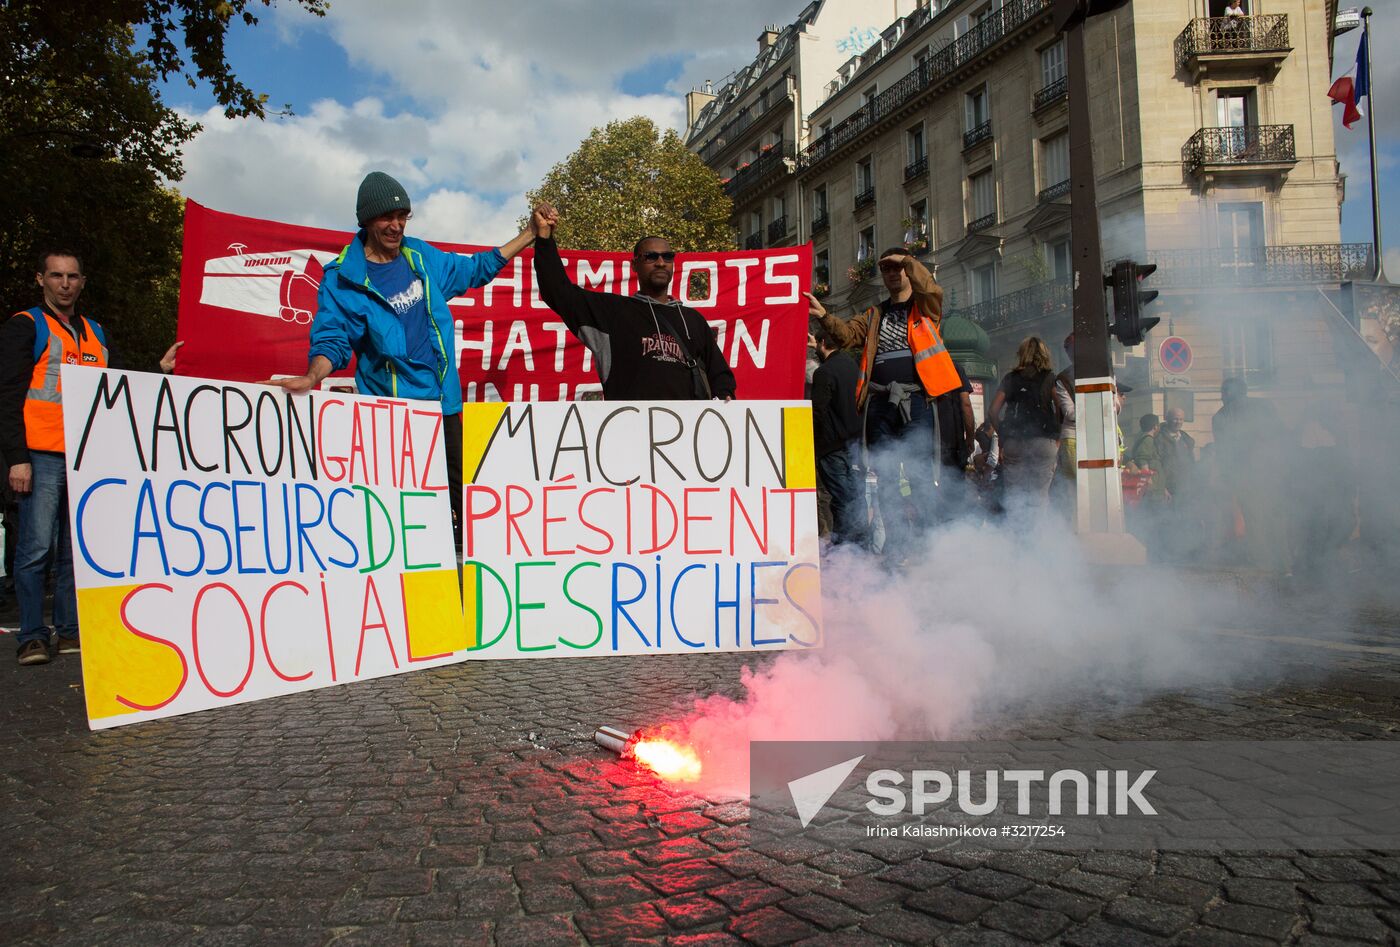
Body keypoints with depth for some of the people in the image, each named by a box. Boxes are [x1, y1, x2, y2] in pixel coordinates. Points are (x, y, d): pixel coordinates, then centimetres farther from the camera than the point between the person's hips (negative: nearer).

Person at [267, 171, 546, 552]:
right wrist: (312, 377, -31)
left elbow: (473, 269, 21)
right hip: (390, 412, -5)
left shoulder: (422, 256, 8)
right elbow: (333, 338, -10)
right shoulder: (343, 278, -7)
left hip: (443, 400, 5)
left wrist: (530, 234, 18)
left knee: (456, 493, 11)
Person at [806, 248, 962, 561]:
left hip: (916, 400, -4)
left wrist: (906, 259, -6)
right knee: (885, 477, 4)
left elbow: (932, 289, -11)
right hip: (880, 403, 5)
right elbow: (848, 334, 11)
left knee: (919, 475, -8)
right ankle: (895, 547, 11)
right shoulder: (875, 315, 25)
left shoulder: (925, 307, 12)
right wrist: (824, 315, -5)